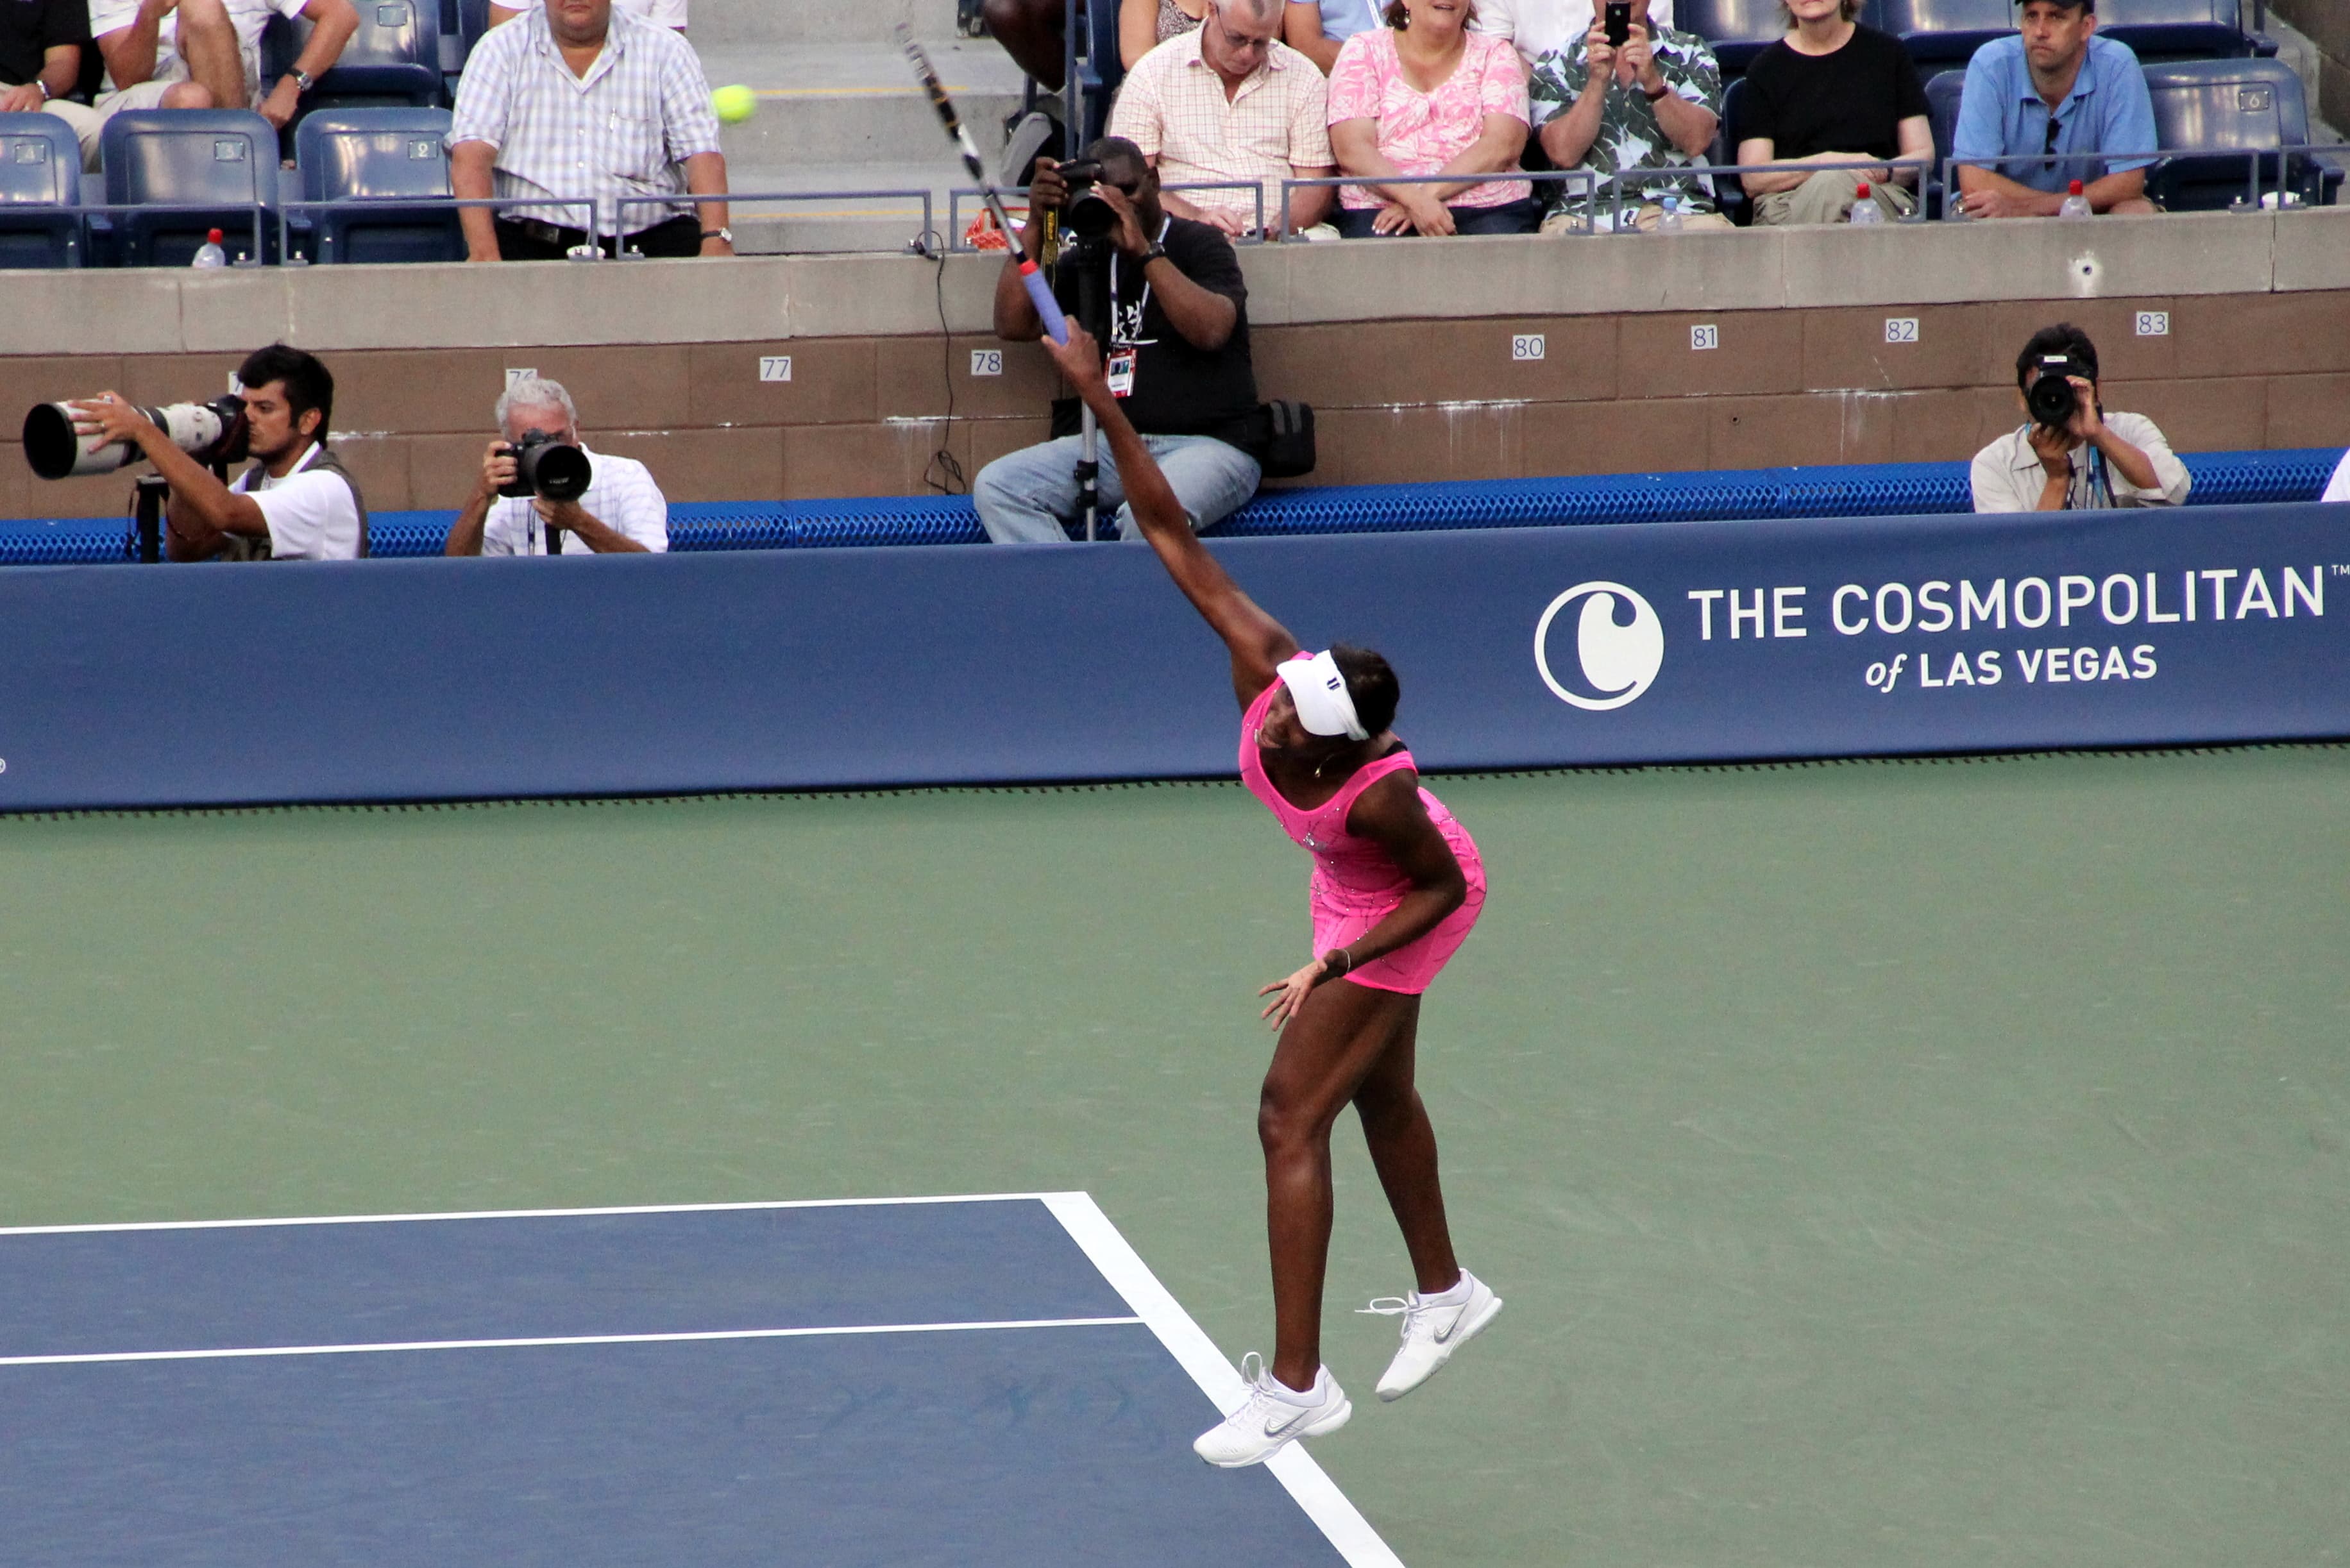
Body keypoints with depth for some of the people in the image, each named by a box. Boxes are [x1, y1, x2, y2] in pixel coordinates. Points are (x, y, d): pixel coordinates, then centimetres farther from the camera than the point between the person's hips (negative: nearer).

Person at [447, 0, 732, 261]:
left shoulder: (665, 52, 6)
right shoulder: (502, 49, 4)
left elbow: (702, 153, -3)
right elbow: (471, 153, -7)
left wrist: (716, 241, -22)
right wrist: (484, 250, -23)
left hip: (648, 236, 0)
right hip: (532, 237, 0)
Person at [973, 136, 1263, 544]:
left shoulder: (1200, 244, 7)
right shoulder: (1084, 261, 21)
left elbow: (1211, 331, -13)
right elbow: (1014, 326, 8)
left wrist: (1143, 250, -16)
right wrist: (1035, 225, 1)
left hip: (1204, 444, -5)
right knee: (994, 487, -21)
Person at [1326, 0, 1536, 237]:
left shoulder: (1495, 54, 13)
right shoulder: (1364, 51, 10)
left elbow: (1504, 146, -4)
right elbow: (1352, 151, -4)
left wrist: (1429, 193, -18)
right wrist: (1414, 201, -21)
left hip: (1486, 209, 1)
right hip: (1380, 208, -1)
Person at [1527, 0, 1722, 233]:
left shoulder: (1691, 54, 11)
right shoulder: (1556, 63, 9)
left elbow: (1696, 142, -5)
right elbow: (1564, 153, -5)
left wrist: (1652, 81, -18)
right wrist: (1598, 80, -15)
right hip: (1586, 211, -1)